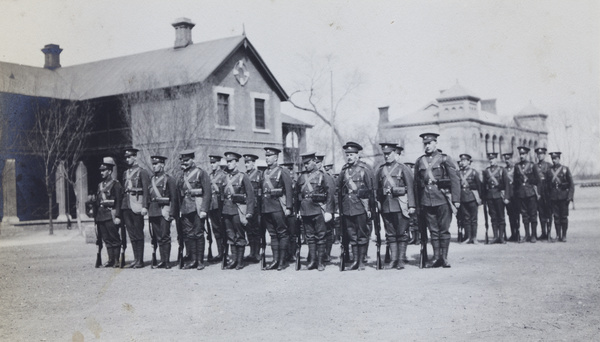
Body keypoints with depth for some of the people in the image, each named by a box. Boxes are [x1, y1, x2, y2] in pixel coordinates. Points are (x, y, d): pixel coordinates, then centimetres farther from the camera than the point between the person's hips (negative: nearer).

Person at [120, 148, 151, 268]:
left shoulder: (142, 172, -3)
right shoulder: (125, 173, 17)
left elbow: (146, 190, -8)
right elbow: (123, 190, 18)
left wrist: (144, 206, -16)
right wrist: (122, 206, 12)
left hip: (136, 204, -6)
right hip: (126, 205, 6)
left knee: (138, 233, -3)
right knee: (131, 233, 8)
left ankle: (140, 260, 2)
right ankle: (135, 259, 15)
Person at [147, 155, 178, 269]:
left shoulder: (169, 179, -3)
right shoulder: (152, 179, 16)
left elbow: (174, 198, -5)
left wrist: (172, 213, -11)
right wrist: (148, 210, 12)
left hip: (164, 210, -6)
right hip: (153, 211, 6)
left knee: (165, 236, -7)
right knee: (158, 237, 7)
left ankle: (167, 261, -3)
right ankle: (162, 260, 12)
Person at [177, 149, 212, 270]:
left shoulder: (201, 173, -2)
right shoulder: (182, 175, 15)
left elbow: (207, 192, -7)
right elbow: (179, 194, 18)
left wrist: (204, 209, -13)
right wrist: (180, 209, 9)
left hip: (197, 207, -5)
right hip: (185, 209, 5)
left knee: (198, 234, -3)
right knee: (188, 234, 4)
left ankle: (200, 261, 4)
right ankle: (192, 259, 11)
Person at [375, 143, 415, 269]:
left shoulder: (403, 168, 1)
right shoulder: (380, 170, 12)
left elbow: (410, 188, -2)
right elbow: (377, 189, 14)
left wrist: (411, 205, -8)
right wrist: (376, 205, 7)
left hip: (400, 205, -4)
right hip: (386, 205, 4)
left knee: (402, 233, -1)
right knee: (390, 234, 5)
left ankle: (401, 260, 3)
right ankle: (393, 259, 10)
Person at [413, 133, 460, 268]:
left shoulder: (445, 159, 2)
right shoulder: (419, 162, 11)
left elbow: (455, 180, -2)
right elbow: (416, 184, 14)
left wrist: (456, 200, -9)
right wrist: (418, 204, 11)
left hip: (443, 200, -3)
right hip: (427, 200, 3)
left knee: (444, 230, 1)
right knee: (433, 230, 6)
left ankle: (444, 257, 9)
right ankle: (436, 257, 11)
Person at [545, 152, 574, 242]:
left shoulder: (565, 169, 2)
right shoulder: (549, 171, 8)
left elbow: (571, 183, 0)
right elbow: (547, 185, 12)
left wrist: (570, 195, -9)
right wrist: (548, 197, 6)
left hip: (563, 196, -2)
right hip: (553, 197, 2)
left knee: (564, 216, 1)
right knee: (556, 217, 2)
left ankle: (564, 236, 9)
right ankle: (558, 235, 9)